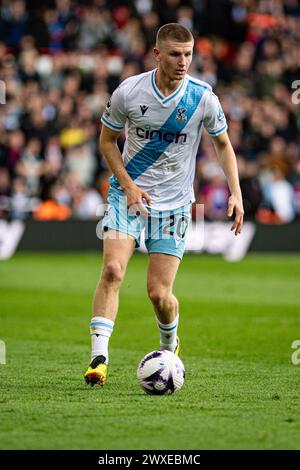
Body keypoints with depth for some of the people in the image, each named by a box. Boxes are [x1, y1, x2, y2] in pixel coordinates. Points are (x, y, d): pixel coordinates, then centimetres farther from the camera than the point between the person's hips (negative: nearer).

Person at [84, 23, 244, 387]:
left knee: (159, 293, -3)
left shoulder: (203, 98, -9)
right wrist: (129, 185, -9)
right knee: (112, 269, -21)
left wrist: (235, 193, -4)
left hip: (174, 203, 0)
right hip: (128, 194, 0)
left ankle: (170, 344, 30)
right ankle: (99, 358, -20)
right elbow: (107, 140, 3)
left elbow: (223, 144, 7)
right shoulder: (128, 92, -11)